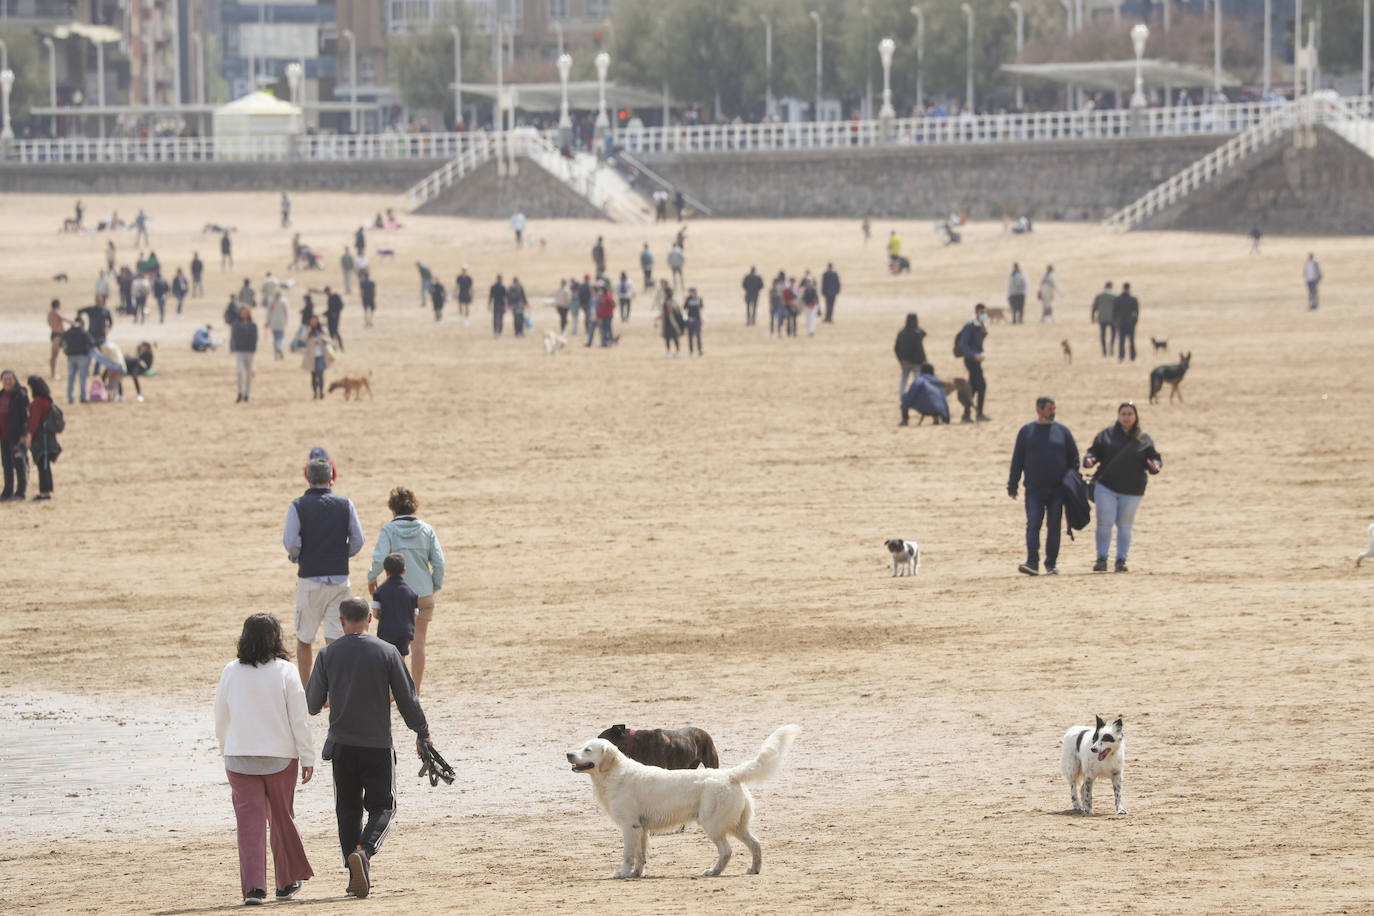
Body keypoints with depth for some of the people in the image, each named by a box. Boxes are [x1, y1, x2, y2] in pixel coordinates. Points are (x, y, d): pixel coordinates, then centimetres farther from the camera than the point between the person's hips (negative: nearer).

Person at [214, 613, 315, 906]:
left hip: (239, 758, 1)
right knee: (282, 818, 15)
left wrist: (225, 750, 24)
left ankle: (253, 886, -11)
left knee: (249, 821, 0)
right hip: (280, 757, -1)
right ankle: (287, 881, 27)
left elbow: (221, 719, 9)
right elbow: (299, 719, -8)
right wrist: (307, 756, -2)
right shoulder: (285, 672, -7)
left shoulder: (230, 673, -1)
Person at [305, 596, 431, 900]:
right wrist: (422, 732, 11)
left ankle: (357, 877, 7)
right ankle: (364, 850, -21)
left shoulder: (328, 654, -1)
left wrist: (324, 702, 27)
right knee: (382, 806, 8)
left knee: (348, 810, 12)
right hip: (378, 744, -1)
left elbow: (312, 703, 3)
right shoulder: (387, 652, -5)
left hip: (342, 745, 1)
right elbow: (408, 698, -3)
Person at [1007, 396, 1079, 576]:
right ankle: (1032, 563, -18)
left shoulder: (1062, 431, 7)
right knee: (1033, 525, -13)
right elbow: (1017, 460, 8)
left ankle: (1051, 564, 12)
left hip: (1057, 489, 1)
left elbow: (1074, 458, 11)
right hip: (1034, 490, -1)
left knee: (1054, 527, 4)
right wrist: (1012, 486, 3)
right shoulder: (1026, 431, 6)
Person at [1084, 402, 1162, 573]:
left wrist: (1154, 465, -18)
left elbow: (1154, 457, 5)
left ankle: (1121, 560, 14)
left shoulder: (1144, 440, 6)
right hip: (1106, 488, -1)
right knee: (1104, 524, -2)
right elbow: (1094, 451, 5)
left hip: (1132, 491, 1)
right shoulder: (1106, 435, 5)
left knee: (1125, 525, 7)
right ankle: (1101, 559, 5)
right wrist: (1089, 459, -17)